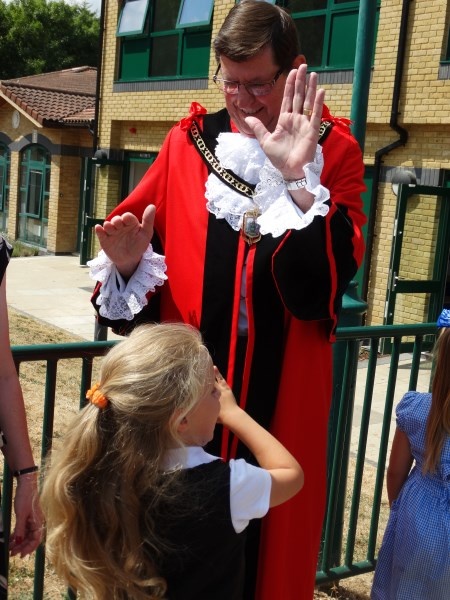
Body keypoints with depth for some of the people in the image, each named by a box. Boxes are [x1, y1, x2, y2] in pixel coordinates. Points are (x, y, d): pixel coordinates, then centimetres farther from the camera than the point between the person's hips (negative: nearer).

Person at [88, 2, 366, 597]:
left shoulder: (333, 151, -1)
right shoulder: (189, 141, 4)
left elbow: (333, 274, -14)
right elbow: (138, 246, 6)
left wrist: (297, 178, -23)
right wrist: (128, 261, -16)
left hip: (282, 390, -1)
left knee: (271, 531, 11)